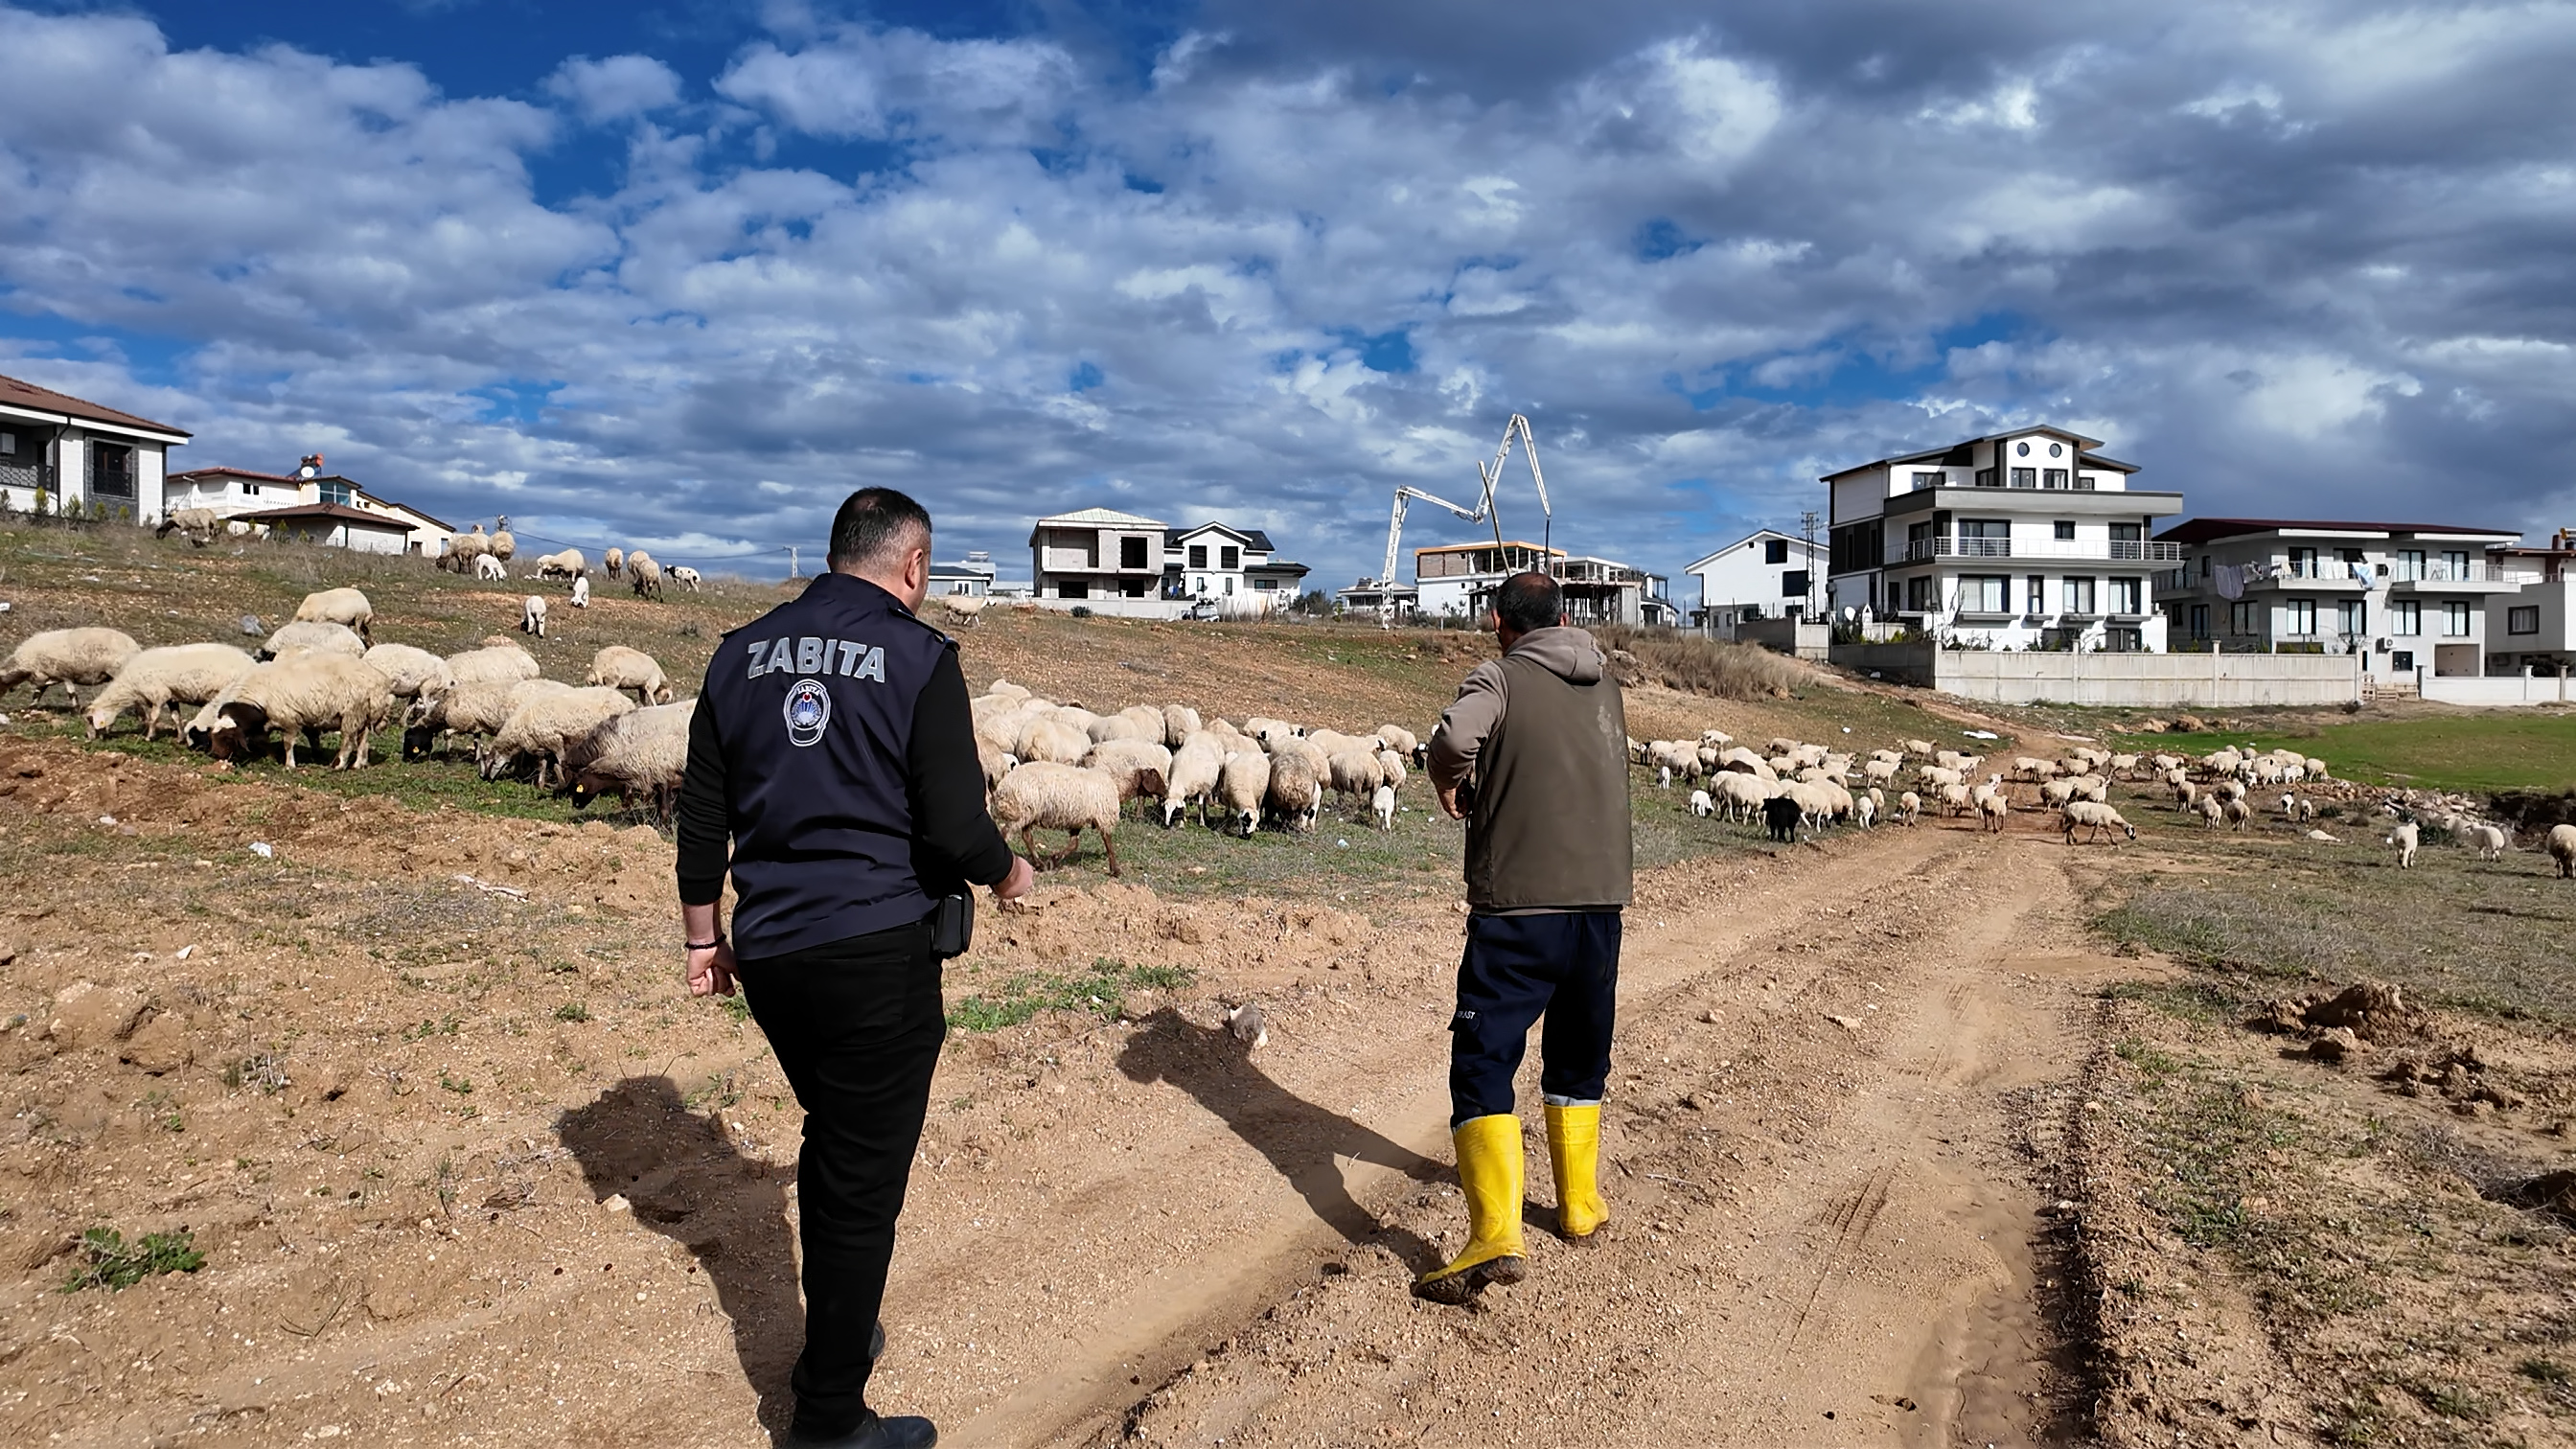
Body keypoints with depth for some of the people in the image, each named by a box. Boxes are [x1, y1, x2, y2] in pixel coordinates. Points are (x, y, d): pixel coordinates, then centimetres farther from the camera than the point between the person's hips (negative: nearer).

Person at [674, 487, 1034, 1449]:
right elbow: (956, 831, -15)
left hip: (768, 955, 6)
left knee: (832, 1143, 26)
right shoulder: (920, 657, -9)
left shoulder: (742, 651, 8)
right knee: (863, 1180, 5)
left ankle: (842, 1329, 41)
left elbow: (701, 815, 11)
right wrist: (1005, 873, 6)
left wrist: (704, 935, 21)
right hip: (877, 954, -6)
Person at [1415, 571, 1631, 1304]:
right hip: (1601, 900, 6)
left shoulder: (1501, 678, -5)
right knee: (1580, 1058, 22)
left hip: (1516, 907, -6)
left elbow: (1455, 735, -26)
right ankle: (1581, 1203, 34)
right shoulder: (1608, 688, 12)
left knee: (1483, 1063, -3)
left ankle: (1496, 1236, -14)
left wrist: (1450, 784, -5)